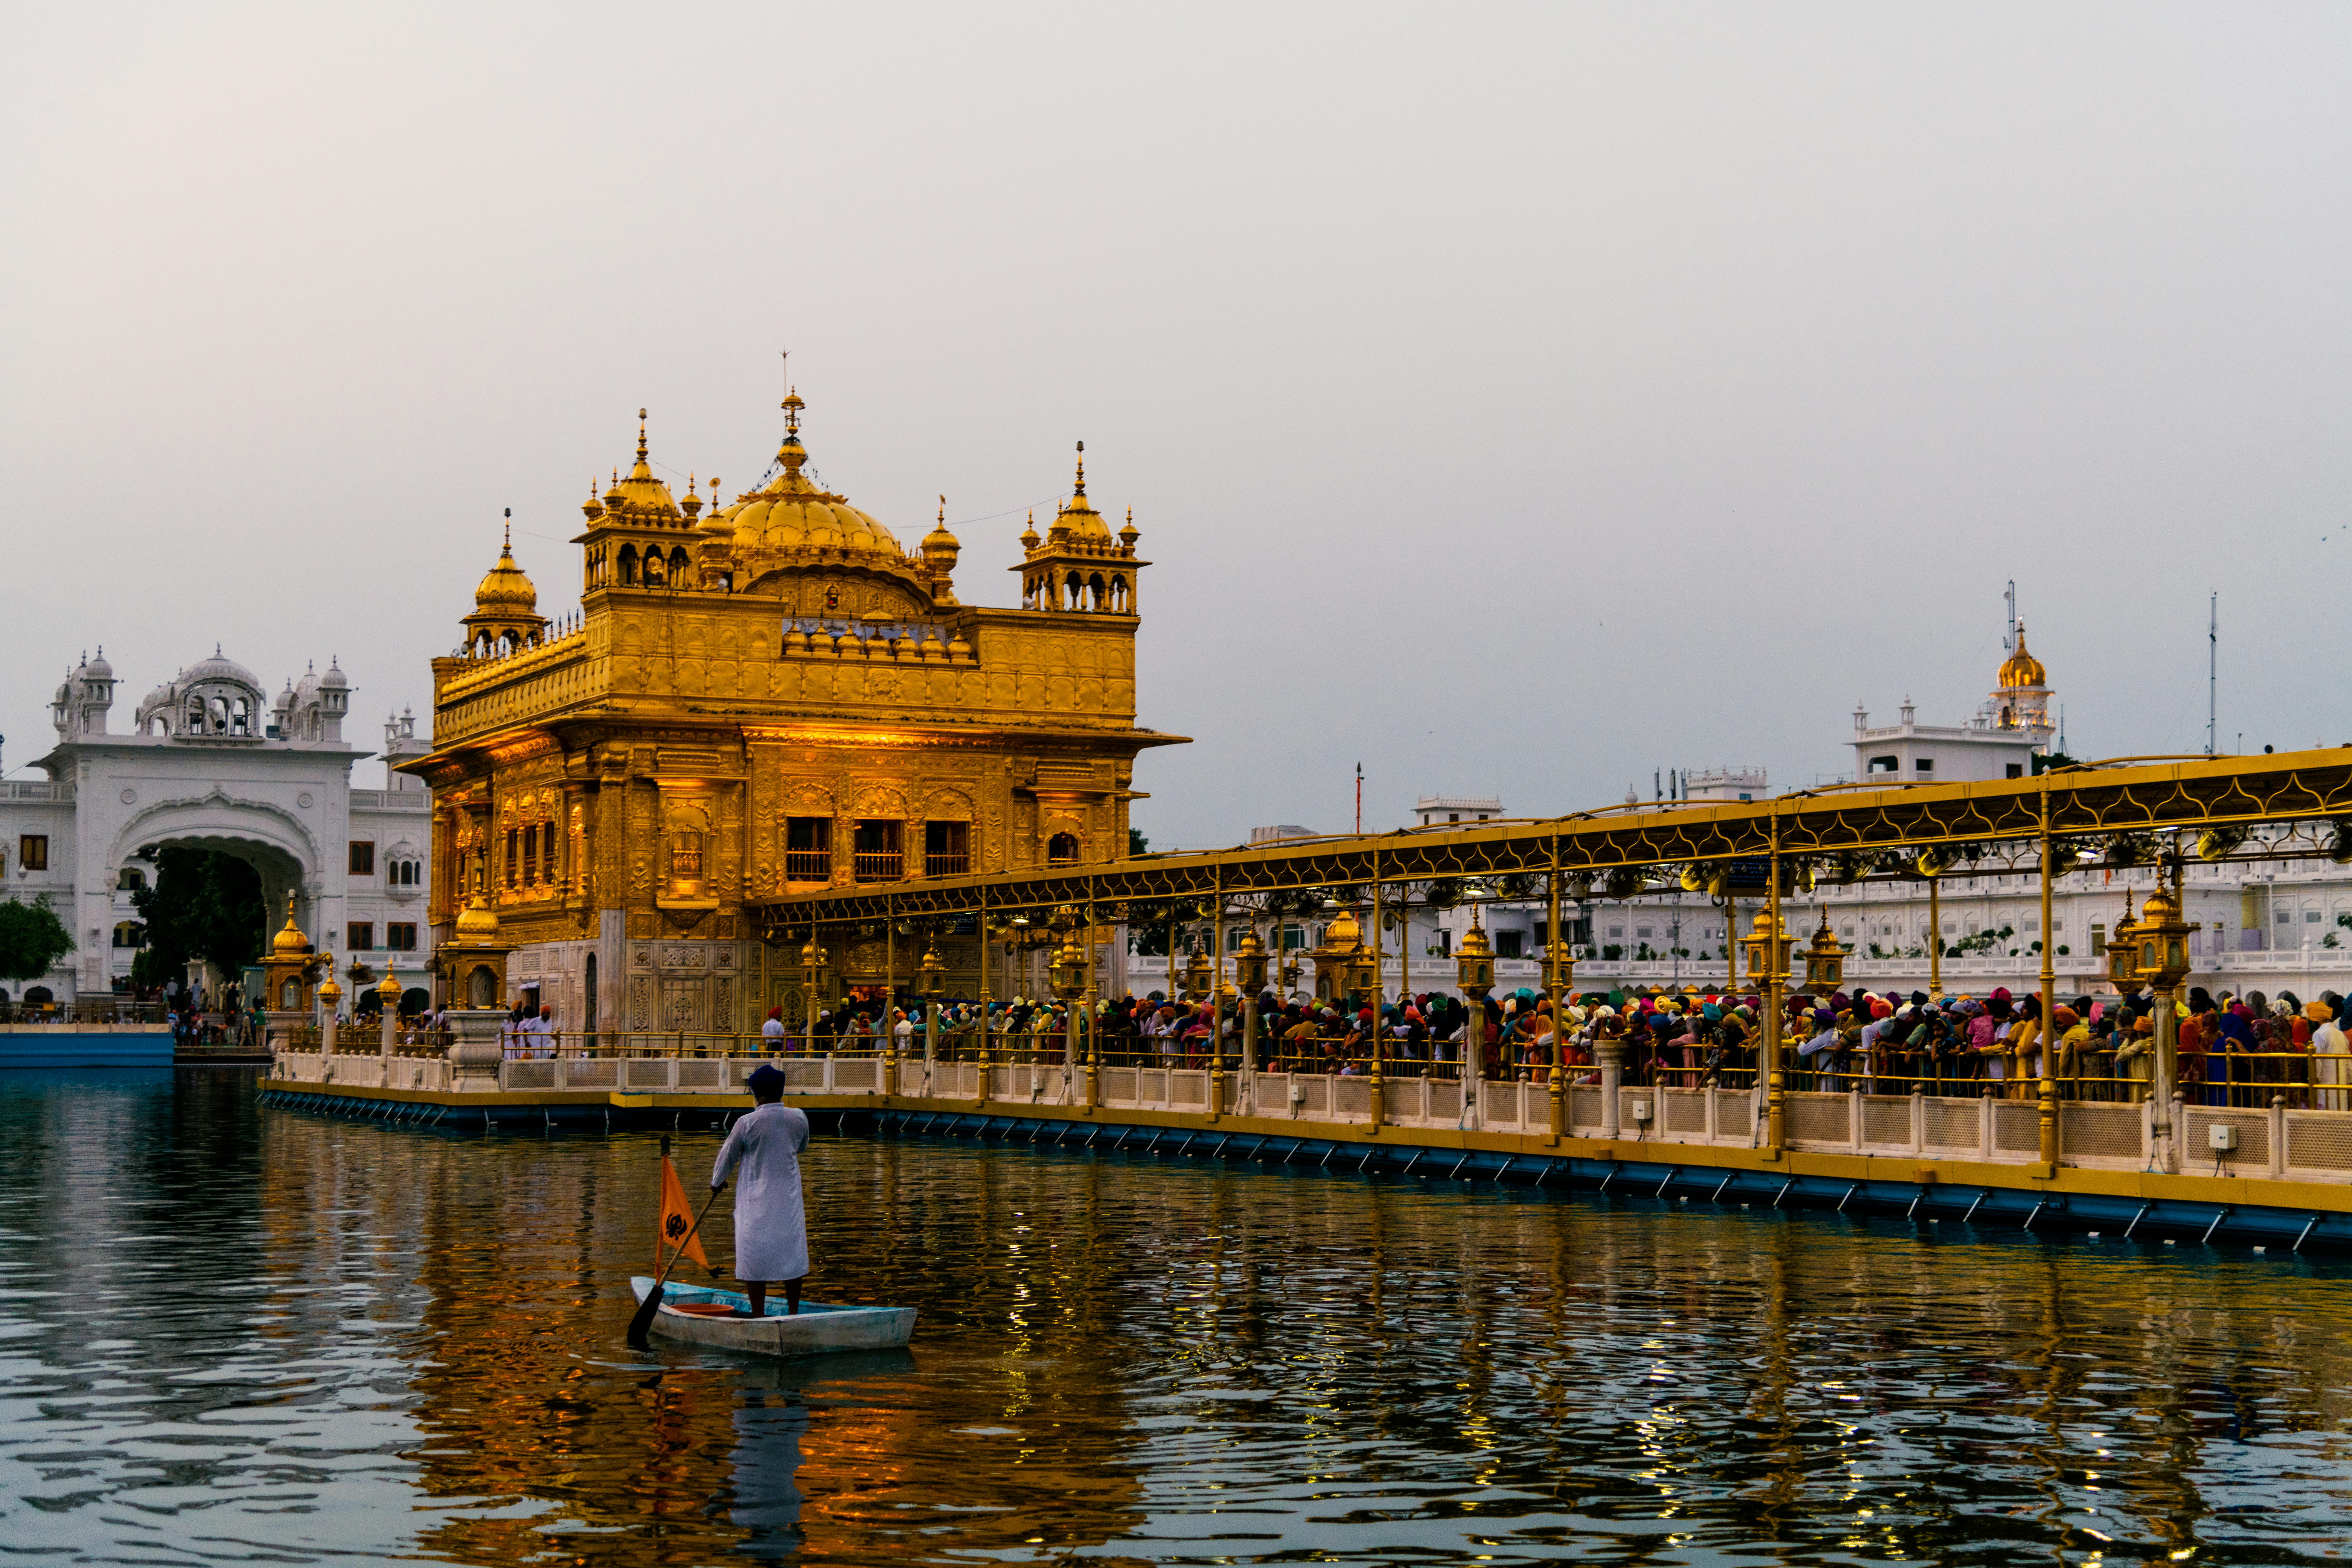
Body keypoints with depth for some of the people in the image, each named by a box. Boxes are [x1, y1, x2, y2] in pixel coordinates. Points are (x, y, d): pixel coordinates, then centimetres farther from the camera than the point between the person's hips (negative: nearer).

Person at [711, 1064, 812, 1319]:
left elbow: (727, 1158, 0)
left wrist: (717, 1182, 19)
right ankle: (793, 1313, 19)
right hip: (789, 1202, 3)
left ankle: (759, 1317, 7)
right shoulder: (799, 1119, -5)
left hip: (756, 1203, -3)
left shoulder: (747, 1123, -14)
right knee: (792, 1256, 13)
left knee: (755, 1259, 5)